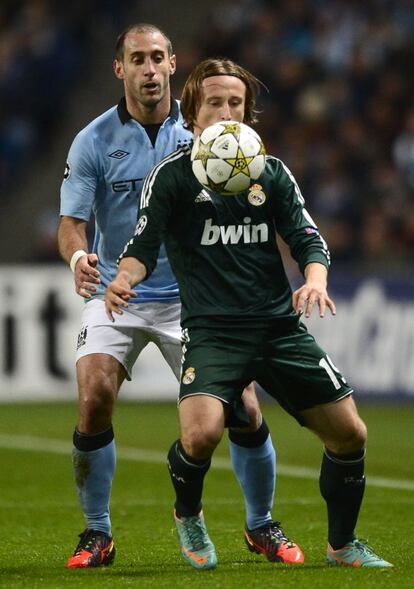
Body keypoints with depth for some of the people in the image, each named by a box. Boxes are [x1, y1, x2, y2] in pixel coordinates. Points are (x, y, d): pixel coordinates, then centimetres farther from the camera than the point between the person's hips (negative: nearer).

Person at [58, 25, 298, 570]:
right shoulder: (94, 141, -5)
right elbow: (71, 221, -7)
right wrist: (77, 257, -29)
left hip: (191, 296, 1)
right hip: (117, 293, -1)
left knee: (243, 408, -8)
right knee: (94, 397, -22)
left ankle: (262, 525, 16)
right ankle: (97, 534, -5)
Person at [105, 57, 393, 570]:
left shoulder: (271, 172, 12)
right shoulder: (172, 175, 1)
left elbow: (307, 238, 7)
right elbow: (145, 245, -5)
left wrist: (315, 278, -15)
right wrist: (125, 277, -28)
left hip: (281, 326, 4)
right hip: (212, 330, -4)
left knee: (349, 433, -1)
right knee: (201, 433, -28)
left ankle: (343, 544, 23)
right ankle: (188, 516, 6)